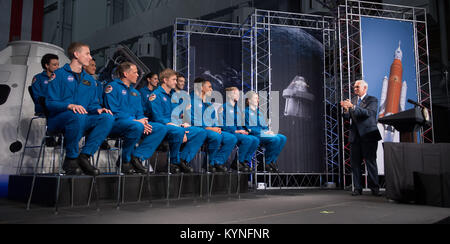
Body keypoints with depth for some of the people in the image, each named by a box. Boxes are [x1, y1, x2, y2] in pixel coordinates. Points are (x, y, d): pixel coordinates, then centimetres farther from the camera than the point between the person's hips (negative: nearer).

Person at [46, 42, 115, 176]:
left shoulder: (90, 80, 21)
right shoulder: (59, 75, 3)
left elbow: (93, 104, 19)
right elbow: (50, 102, -6)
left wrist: (99, 109, -6)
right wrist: (69, 106, -25)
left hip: (82, 122, 5)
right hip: (58, 120, -5)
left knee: (108, 117, -23)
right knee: (78, 116, -40)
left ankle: (84, 156, -24)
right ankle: (71, 159, -22)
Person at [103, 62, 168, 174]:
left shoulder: (135, 92, 26)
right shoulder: (113, 87, 1)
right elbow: (114, 111, -11)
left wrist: (143, 121, -4)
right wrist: (135, 121, -18)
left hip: (135, 122, 8)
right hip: (117, 123, -7)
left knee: (162, 128, -12)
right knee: (137, 126, -39)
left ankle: (137, 156, -21)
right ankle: (125, 160, -19)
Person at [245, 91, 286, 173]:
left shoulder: (259, 112, 27)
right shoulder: (246, 112, 2)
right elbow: (249, 128, -8)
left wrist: (268, 131, 0)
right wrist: (263, 132, -14)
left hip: (264, 133, 8)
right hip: (254, 135, -8)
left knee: (283, 138, -15)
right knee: (275, 139, -30)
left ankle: (272, 161, -13)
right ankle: (267, 162, -18)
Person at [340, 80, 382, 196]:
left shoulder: (372, 100, 1)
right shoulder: (353, 100, 16)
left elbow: (368, 113, -18)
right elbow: (347, 117, 11)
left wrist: (353, 106, -25)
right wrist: (346, 109, -10)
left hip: (368, 135, -5)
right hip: (355, 136, 5)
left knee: (371, 162, -3)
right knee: (355, 162, 3)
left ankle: (375, 189, 4)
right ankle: (357, 188, 9)